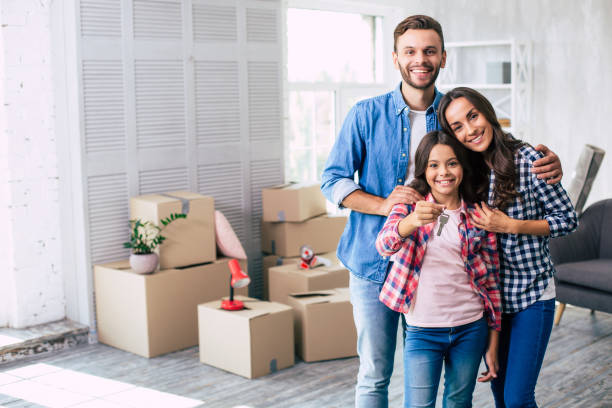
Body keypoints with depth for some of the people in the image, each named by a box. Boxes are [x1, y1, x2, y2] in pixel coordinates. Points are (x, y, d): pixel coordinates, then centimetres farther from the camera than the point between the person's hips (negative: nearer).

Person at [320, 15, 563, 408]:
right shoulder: (367, 114, -3)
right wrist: (383, 204, -18)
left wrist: (548, 163, -13)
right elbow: (333, 179, -1)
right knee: (374, 374, 7)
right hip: (374, 263, -1)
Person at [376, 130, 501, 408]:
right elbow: (384, 245, -21)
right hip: (422, 330, -2)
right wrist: (412, 221, -44)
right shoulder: (410, 204, -1)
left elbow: (491, 279, 7)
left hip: (471, 328, 2)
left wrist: (493, 343, 5)